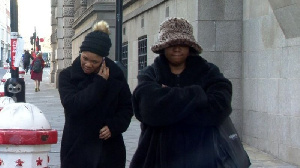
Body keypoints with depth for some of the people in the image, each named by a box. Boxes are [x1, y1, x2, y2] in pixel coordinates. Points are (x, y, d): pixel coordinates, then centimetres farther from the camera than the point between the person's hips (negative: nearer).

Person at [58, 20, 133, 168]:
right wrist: (99, 84, -16)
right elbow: (72, 105, -17)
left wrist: (114, 126, -9)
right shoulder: (67, 76, -2)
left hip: (109, 151, 2)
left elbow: (127, 107, 10)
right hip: (77, 150, -2)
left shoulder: (116, 75, 3)